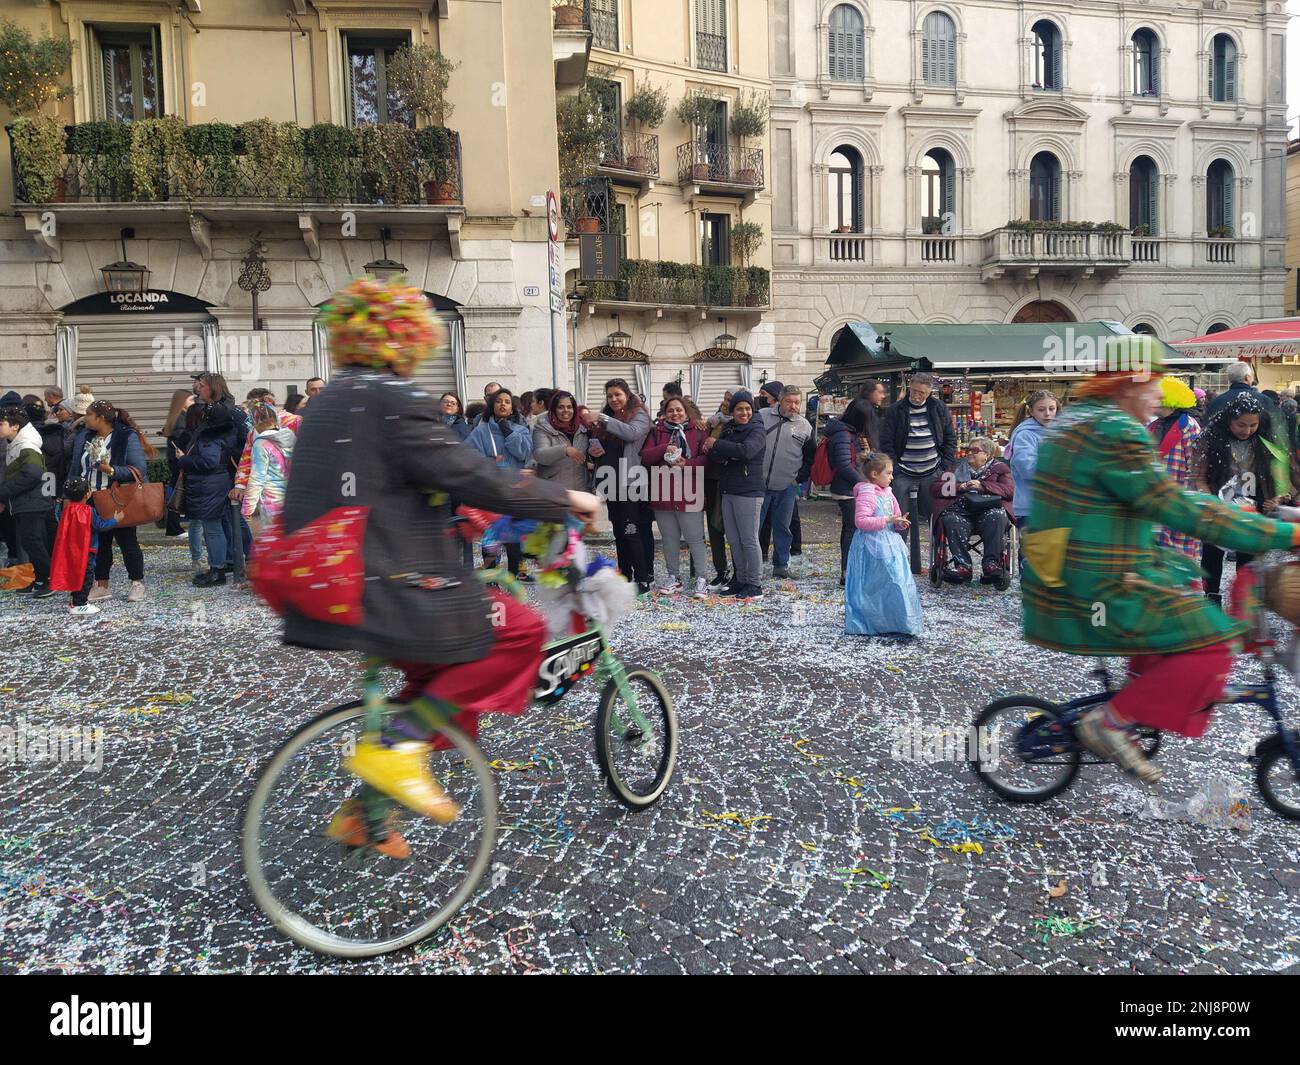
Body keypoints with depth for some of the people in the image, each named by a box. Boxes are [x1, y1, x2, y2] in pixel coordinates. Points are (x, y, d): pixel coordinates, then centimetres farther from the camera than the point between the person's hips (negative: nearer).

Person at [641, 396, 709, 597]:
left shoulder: (698, 431, 3)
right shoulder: (657, 431, 11)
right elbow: (645, 457, 1)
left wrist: (686, 464, -18)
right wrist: (664, 449, -15)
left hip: (690, 495, -3)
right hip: (662, 495, 3)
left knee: (695, 538, 0)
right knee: (669, 538, 12)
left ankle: (701, 579, 8)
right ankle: (674, 576, 25)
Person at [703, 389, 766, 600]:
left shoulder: (757, 431, -6)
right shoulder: (727, 430, 15)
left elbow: (746, 450, -25)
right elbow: (714, 457, 5)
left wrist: (716, 445, -16)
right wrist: (713, 451, -19)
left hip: (748, 493, -7)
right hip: (727, 492, 7)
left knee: (749, 540, -4)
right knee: (733, 541, 11)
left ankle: (755, 584, 3)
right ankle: (741, 580, 21)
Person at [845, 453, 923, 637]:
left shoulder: (887, 493, 13)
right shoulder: (866, 493, -15)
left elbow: (894, 517, 24)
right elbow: (861, 521, -24)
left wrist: (900, 523, 1)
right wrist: (886, 520, -24)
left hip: (889, 544, 9)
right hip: (872, 546, -9)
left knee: (898, 579, 10)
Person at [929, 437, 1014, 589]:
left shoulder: (999, 468, 22)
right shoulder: (958, 468, 28)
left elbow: (1010, 490, 4)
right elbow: (934, 487, 16)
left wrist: (982, 486, -7)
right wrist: (960, 487, 0)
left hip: (989, 510, -1)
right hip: (961, 512, 1)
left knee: (996, 517, -35)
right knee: (951, 519, -32)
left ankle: (991, 564, -37)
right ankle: (963, 566, -38)